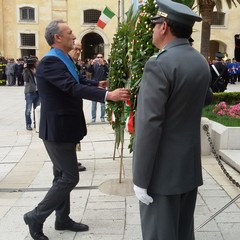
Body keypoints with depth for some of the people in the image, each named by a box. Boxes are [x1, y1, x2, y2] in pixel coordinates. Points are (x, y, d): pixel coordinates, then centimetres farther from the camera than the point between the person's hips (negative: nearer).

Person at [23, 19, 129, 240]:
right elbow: (73, 88, -32)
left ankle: (63, 219, 30)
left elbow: (75, 87, 20)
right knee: (70, 177, -5)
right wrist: (108, 95, -38)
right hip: (57, 130, -10)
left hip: (64, 128, 10)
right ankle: (36, 217, 9)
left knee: (63, 176, 17)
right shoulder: (50, 62, -21)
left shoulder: (64, 60, 11)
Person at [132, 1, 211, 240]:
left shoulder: (159, 64, -19)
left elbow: (149, 124, -22)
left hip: (163, 169, -8)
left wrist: (140, 178, -17)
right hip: (190, 165, 8)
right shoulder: (202, 63, 7)